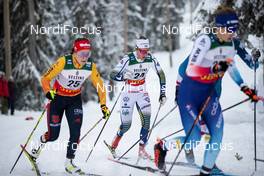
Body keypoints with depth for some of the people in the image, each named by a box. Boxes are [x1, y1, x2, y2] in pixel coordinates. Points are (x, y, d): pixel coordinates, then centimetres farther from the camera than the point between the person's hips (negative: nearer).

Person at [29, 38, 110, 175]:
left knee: (75, 131, -13)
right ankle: (41, 141, 37)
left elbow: (100, 85, -3)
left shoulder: (90, 66, -16)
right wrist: (48, 92, -40)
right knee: (53, 135, 1)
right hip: (58, 98, -3)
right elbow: (45, 78, -21)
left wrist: (103, 105, -9)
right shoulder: (63, 62, -27)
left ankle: (69, 163, 1)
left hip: (75, 100, 3)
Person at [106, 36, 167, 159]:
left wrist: (163, 93, -3)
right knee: (126, 125, -4)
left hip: (142, 93, 3)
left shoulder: (151, 59, -11)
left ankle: (141, 149, -4)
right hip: (128, 93, -3)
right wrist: (124, 76, -41)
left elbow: (161, 74, 1)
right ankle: (113, 146, 24)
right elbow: (113, 75, -20)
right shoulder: (128, 59, -21)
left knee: (146, 120, -15)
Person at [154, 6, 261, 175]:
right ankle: (162, 146, 16)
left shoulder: (234, 43, -3)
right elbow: (190, 70, -29)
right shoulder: (205, 41, -24)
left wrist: (246, 89, 8)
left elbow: (231, 68, 14)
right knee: (194, 140, -11)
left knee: (217, 136, -10)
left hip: (210, 94, 6)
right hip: (189, 94, -6)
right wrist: (215, 68, -40)